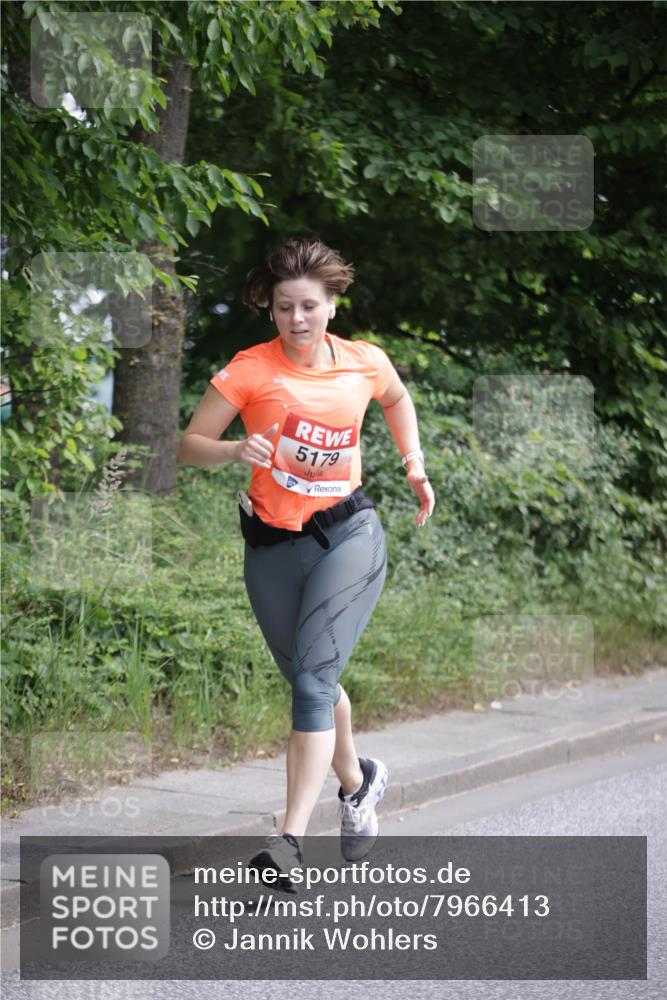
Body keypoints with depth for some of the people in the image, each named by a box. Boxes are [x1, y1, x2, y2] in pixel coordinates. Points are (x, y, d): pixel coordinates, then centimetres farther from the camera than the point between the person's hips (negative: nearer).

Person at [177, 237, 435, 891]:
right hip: (272, 546, 2)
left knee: (312, 677, -18)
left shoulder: (365, 363, 0)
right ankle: (358, 783, 45)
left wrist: (415, 466, 16)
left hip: (347, 536, -2)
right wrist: (236, 450, -25)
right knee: (311, 681, 15)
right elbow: (189, 446, -6)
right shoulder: (250, 370, -7)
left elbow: (397, 400, 24)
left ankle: (290, 843, -23)